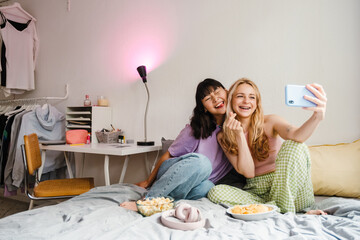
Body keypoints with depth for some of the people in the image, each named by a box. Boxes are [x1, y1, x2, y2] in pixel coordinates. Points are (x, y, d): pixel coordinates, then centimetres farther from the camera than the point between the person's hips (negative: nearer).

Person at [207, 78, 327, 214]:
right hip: (256, 191, 1)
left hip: (286, 185, 0)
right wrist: (239, 135, -18)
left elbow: (297, 136, -26)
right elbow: (248, 172, -9)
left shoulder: (269, 122, -3)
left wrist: (317, 116, -47)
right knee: (216, 192, -25)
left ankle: (285, 210, -23)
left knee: (294, 145, -25)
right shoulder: (223, 137, 0)